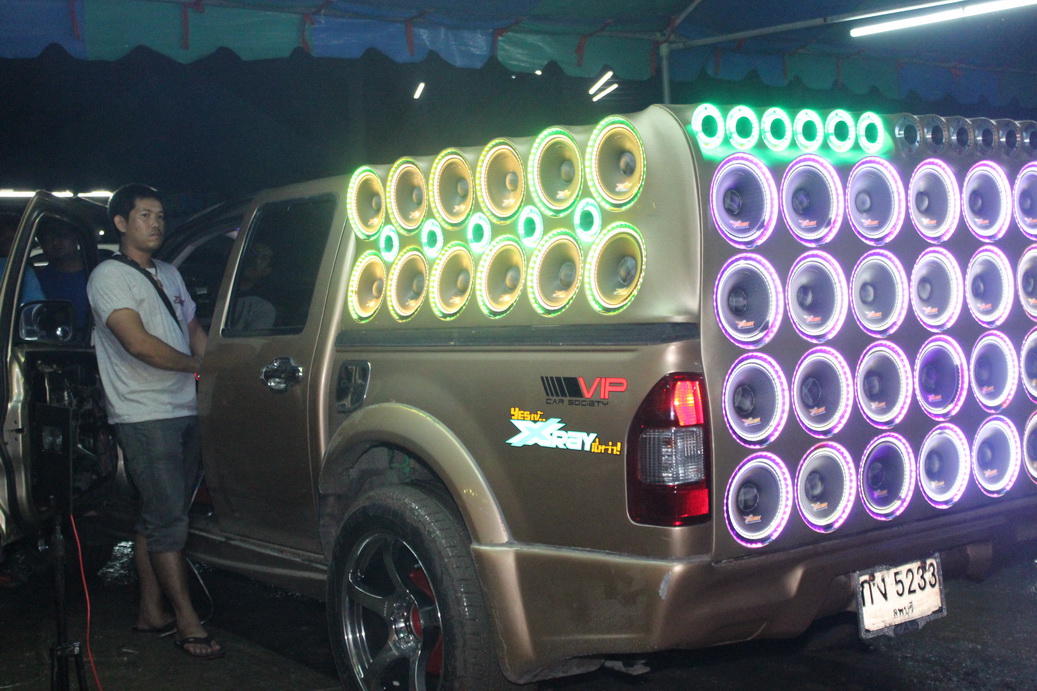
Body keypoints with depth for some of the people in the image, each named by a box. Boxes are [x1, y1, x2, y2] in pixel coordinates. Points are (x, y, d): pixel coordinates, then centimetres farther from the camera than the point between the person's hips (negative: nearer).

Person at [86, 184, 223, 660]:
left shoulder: (170, 275, 20)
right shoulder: (109, 277, -6)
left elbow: (194, 330, 25)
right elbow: (138, 342, -17)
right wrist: (196, 364, -8)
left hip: (183, 410, 8)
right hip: (144, 415, -8)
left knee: (159, 516, 12)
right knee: (167, 518, -8)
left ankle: (152, 612, 19)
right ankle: (187, 623, -4)